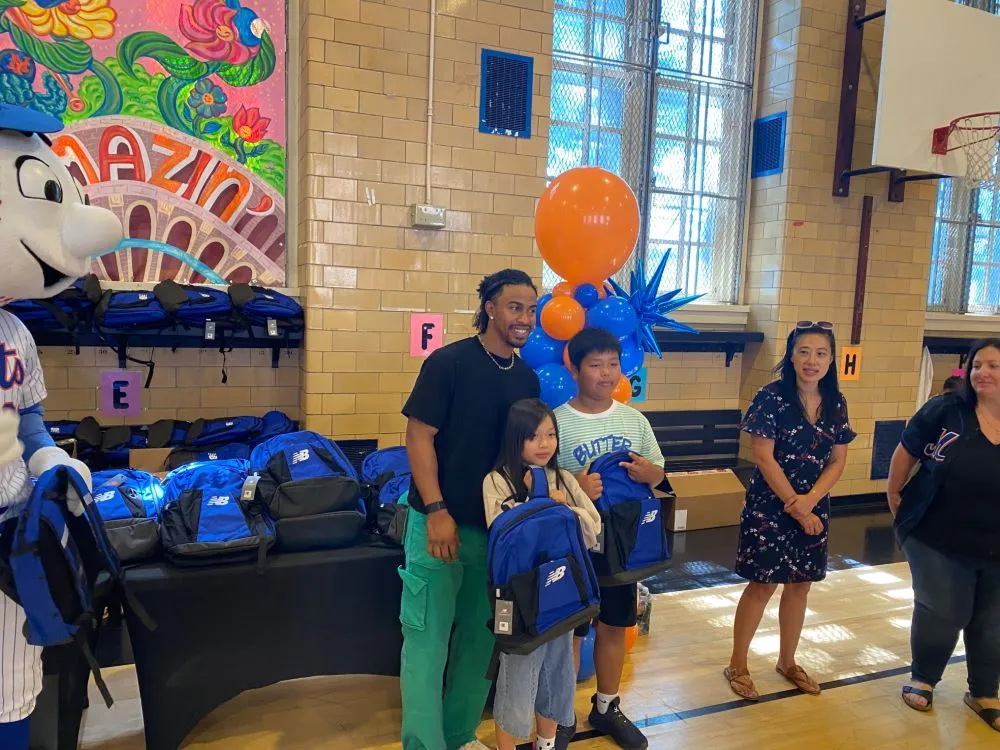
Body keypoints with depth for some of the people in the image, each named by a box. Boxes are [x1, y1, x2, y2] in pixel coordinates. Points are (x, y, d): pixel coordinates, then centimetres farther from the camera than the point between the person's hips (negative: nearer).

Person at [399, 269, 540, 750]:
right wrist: (436, 511, -18)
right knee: (427, 638, 2)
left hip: (499, 527, 6)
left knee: (480, 636, 16)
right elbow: (419, 437, -12)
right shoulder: (448, 362, -11)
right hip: (441, 522, -6)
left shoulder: (527, 379, 6)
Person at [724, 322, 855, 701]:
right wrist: (794, 507, -15)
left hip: (815, 508, 5)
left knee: (800, 584, 15)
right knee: (763, 585, 1)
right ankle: (737, 666, 17)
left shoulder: (836, 404, 2)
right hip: (770, 507, -5)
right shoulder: (771, 398, -13)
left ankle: (787, 661, 34)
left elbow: (838, 461, 2)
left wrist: (810, 500, -13)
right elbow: (764, 458, -15)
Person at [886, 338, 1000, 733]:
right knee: (940, 613, 7)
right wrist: (893, 495, 5)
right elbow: (906, 452, 0)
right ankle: (923, 678, 31)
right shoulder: (944, 410, -11)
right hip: (938, 541, -2)